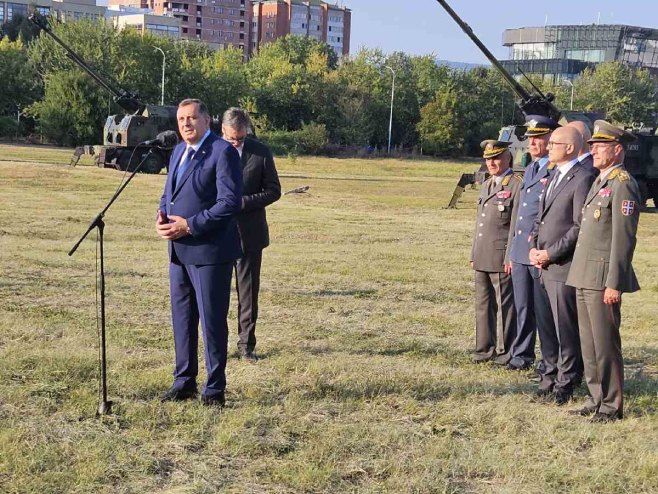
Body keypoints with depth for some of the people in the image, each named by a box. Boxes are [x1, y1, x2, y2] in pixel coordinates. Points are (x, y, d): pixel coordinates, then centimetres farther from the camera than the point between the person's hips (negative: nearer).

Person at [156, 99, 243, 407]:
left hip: (209, 251, -8)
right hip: (179, 251, 8)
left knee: (212, 321, 0)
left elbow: (230, 202, -19)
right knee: (182, 318, 14)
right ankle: (184, 382, 27)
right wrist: (162, 216, 1)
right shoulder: (178, 151, 15)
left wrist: (189, 225, -20)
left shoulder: (223, 152, -12)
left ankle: (214, 389, 11)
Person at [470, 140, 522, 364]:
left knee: (505, 305, -2)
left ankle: (505, 352, 6)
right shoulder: (486, 186, 19)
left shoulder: (516, 186, -7)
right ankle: (485, 349, 21)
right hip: (482, 258, 8)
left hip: (502, 258, -8)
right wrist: (474, 254, 19)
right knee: (483, 304, 12)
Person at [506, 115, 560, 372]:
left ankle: (552, 359, 11)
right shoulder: (530, 169, 17)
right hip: (520, 251, 8)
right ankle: (522, 355, 23)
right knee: (523, 308, 14)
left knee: (544, 310, 0)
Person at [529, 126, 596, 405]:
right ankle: (550, 379, 25)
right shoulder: (554, 177, 17)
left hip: (564, 266, -9)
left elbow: (580, 226, -17)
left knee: (566, 330, -1)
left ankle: (566, 385, 9)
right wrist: (533, 248, 5)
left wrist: (550, 253, -15)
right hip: (544, 266, 9)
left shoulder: (583, 179, -11)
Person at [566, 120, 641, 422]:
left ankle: (612, 406, 6)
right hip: (584, 276, 9)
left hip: (603, 278, -9)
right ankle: (596, 400, 22)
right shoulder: (599, 182, 18)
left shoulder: (623, 185, -11)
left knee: (605, 344, -3)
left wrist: (613, 284, -19)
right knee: (589, 343, 13)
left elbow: (623, 238, -16)